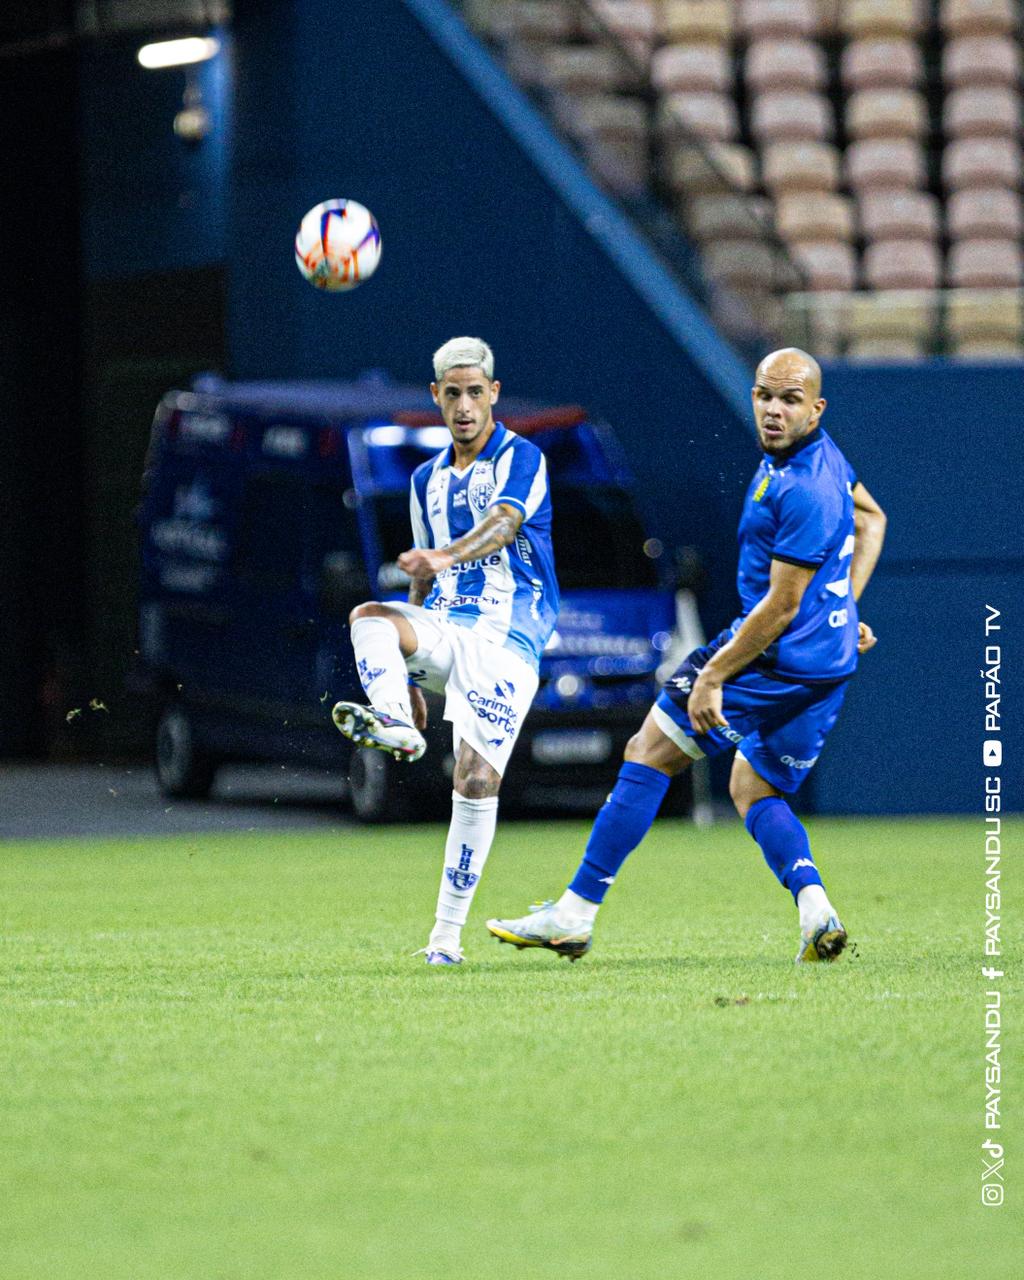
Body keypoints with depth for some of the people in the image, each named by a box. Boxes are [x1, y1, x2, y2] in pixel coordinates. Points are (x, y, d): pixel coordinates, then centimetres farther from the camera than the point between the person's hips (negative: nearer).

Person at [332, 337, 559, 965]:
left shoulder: (522, 459, -2)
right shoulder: (428, 479, 18)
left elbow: (503, 525, -23)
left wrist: (444, 556, -43)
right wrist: (407, 678, 21)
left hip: (506, 639, -5)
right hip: (443, 630, 5)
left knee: (478, 781, -15)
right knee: (370, 617, -27)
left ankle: (449, 930, -9)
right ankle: (394, 721, -53)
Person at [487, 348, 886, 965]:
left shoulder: (802, 491, -23)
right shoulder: (822, 453, 9)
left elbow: (781, 606, -23)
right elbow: (870, 517, 28)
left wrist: (714, 675, -18)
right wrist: (846, 605, 24)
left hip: (777, 658, -10)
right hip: (828, 667, 10)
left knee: (650, 754, -1)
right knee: (754, 792, 21)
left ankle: (575, 913, 0)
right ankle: (816, 908, -4)